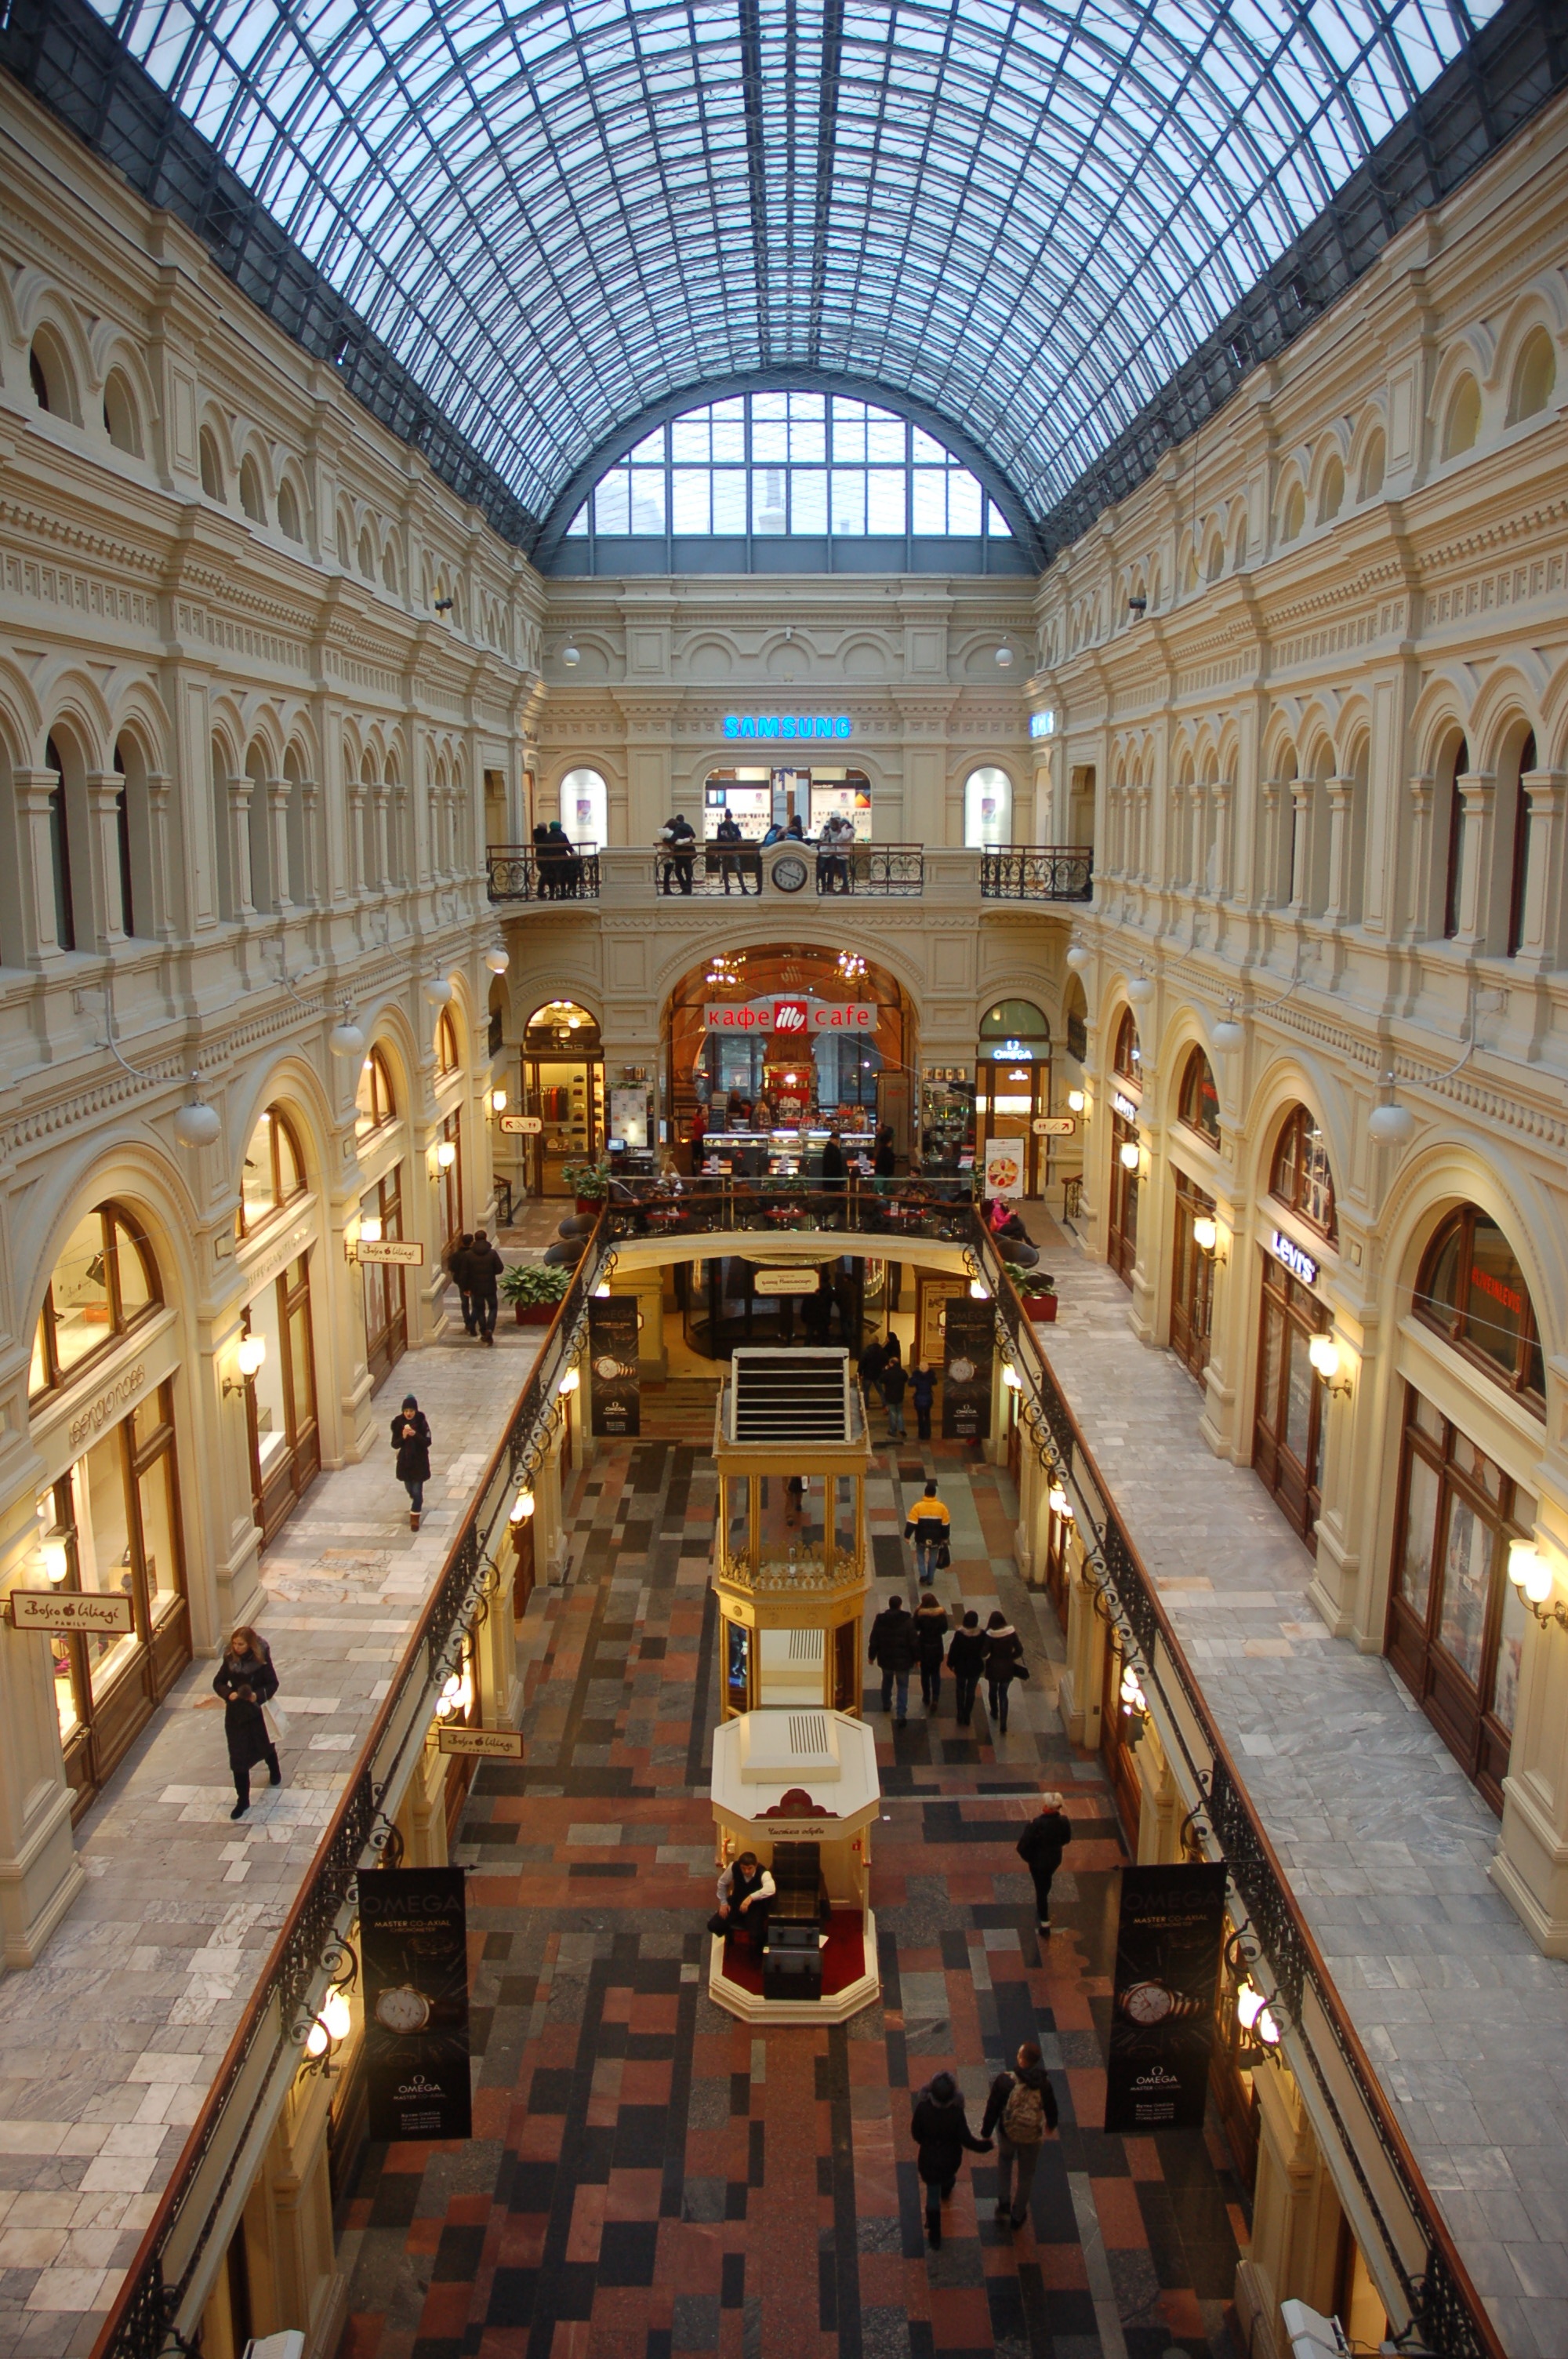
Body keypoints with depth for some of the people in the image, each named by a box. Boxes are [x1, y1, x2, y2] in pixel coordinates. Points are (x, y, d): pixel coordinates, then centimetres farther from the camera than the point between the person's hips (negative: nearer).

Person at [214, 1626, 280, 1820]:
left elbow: (273, 1684, -12)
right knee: (238, 1757, 1)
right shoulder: (230, 1660, -10)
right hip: (236, 1713, 2)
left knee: (266, 1745, 23)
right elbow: (218, 1683, -1)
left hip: (258, 1711, -2)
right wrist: (228, 1694, -21)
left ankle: (275, 1772, 55)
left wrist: (258, 1696, -29)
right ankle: (243, 1800, 11)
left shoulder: (261, 1660, -18)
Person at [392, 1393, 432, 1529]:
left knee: (417, 1491, -3)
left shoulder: (422, 1422, -14)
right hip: (405, 1461, 3)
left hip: (419, 1461, -3)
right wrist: (403, 1437, -28)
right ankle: (417, 1505, 50)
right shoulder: (398, 1423, -9)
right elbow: (394, 1444, -8)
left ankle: (415, 1518, 10)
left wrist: (415, 1435, -31)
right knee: (410, 1489, 20)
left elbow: (428, 1442, -15)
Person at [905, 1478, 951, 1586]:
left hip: (921, 1538, -1)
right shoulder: (942, 1508, -10)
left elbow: (911, 1524, -16)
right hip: (936, 1539, 1)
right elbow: (946, 1525, -2)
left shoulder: (918, 1507, -16)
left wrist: (907, 1536, -4)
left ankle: (923, 1575, 6)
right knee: (933, 1558, 21)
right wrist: (945, 1538, 12)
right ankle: (930, 1580, 28)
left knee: (920, 1555, 22)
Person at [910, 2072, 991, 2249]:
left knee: (932, 2195, 16)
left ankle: (934, 2237, 26)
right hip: (951, 2158, 1)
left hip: (929, 2158, -1)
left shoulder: (923, 2108, -29)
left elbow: (915, 2133, -14)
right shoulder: (957, 2113, -32)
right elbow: (966, 2139, -22)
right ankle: (946, 2191, 68)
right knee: (948, 2176, 36)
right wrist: (985, 2145, -4)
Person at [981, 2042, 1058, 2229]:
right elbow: (1051, 2109, -5)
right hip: (1033, 2137, 0)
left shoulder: (1004, 2081, -28)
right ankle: (1017, 2216, 40)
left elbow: (992, 2109, -16)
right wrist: (1051, 2124, 19)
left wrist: (986, 2132, 1)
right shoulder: (1044, 2085, -23)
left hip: (1008, 2133, 0)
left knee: (1004, 2159, 33)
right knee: (1026, 2174, 25)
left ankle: (1004, 2202, 30)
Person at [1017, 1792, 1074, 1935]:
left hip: (1038, 1861, -6)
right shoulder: (1063, 1821, -19)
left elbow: (1023, 1845, -27)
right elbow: (1067, 1839, 0)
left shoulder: (1037, 1824, -35)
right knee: (1046, 1882, 33)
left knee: (1041, 1889, 14)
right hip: (1055, 1859, 6)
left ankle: (1045, 1924, 24)